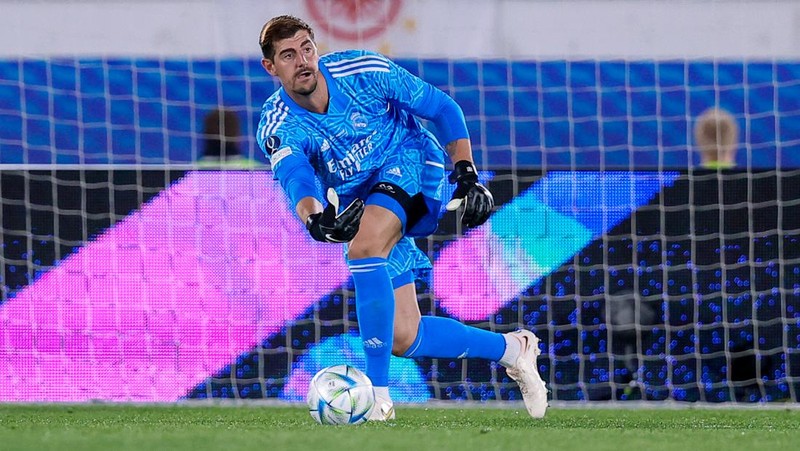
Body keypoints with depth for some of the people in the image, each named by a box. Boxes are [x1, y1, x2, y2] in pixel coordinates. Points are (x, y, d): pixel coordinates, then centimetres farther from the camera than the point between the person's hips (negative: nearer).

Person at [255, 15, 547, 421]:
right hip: (360, 208, 4)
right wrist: (314, 218, -57)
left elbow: (442, 109, -5)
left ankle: (378, 395, -34)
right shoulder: (277, 126, -14)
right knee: (403, 340, -2)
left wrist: (466, 173, -16)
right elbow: (294, 177, -35)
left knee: (364, 248, -35)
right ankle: (510, 349, 23)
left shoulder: (362, 71, -17)